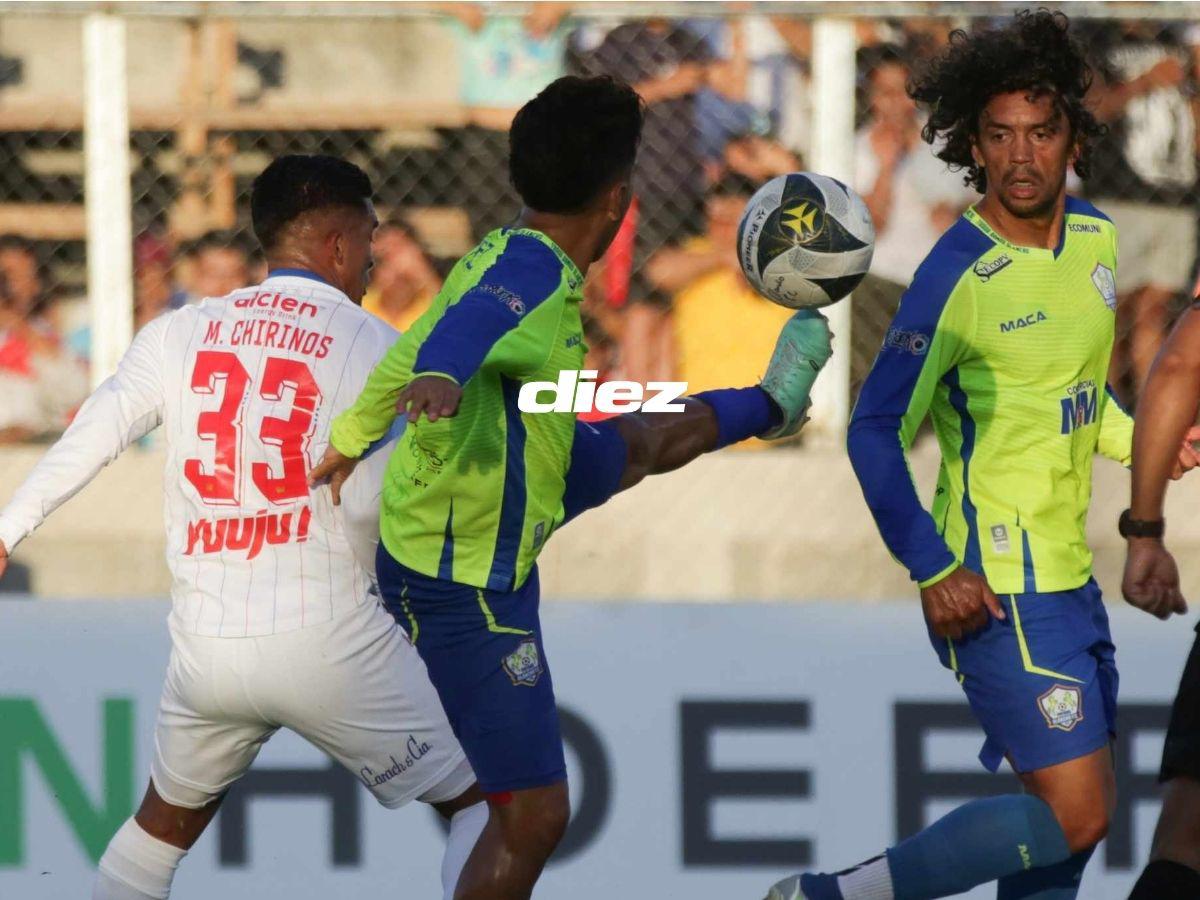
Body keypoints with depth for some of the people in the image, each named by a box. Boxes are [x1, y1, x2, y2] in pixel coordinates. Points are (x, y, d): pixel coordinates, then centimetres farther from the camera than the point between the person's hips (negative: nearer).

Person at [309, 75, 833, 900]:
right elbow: (464, 327, -53)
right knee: (534, 817, -7)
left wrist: (353, 438, 25)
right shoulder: (535, 275, -31)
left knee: (642, 439, 36)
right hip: (469, 588, -10)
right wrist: (441, 381, -75)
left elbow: (410, 350, 11)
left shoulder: (506, 256, -3)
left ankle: (770, 406, 65)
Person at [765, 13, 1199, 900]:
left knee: (1073, 820, 13)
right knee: (1073, 815, -12)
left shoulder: (1093, 238, 7)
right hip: (996, 586, -8)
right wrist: (932, 569, -22)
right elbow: (876, 430, -16)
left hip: (1067, 577, 8)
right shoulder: (960, 275, -17)